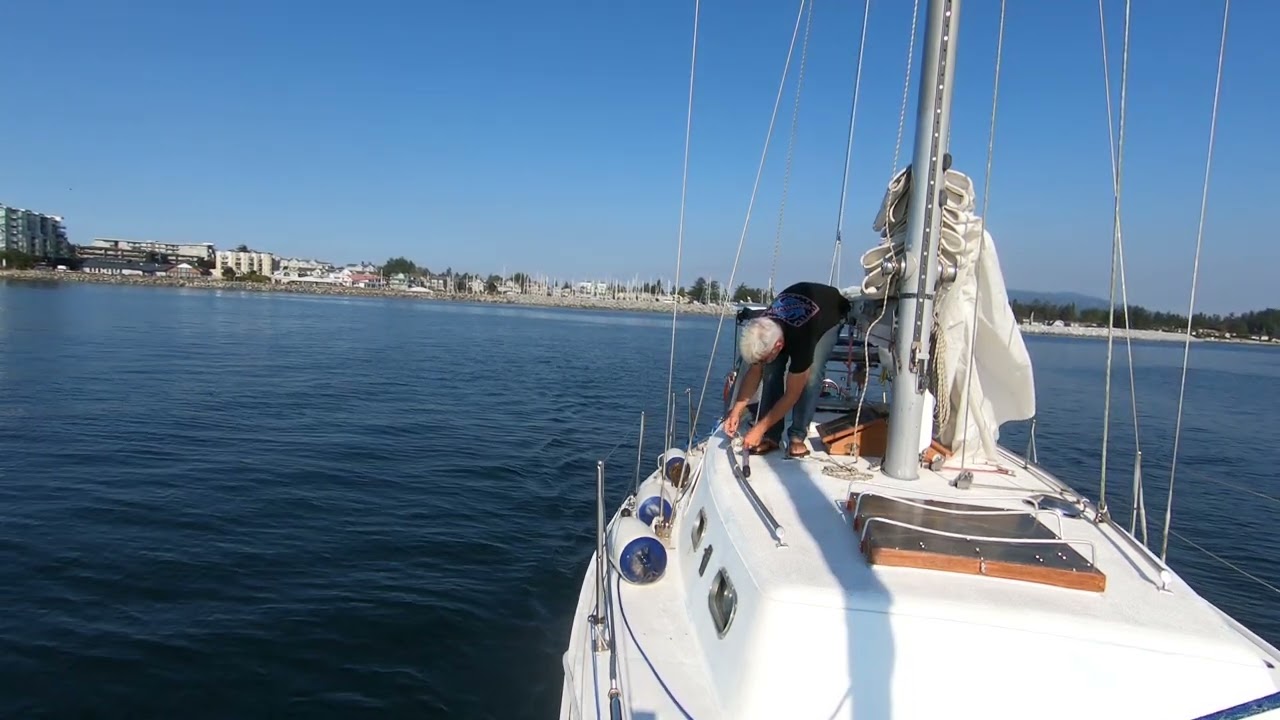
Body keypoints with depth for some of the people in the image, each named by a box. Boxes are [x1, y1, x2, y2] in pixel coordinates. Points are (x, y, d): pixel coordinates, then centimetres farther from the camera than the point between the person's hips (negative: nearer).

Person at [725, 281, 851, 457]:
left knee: (811, 375, -26)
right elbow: (753, 373, -14)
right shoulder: (760, 331, -30)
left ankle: (797, 437, -15)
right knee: (771, 369, -15)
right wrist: (736, 411, -22)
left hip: (832, 313, -4)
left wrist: (759, 429, -33)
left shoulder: (800, 340, -45)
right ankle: (771, 437, -9)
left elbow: (792, 395, -35)